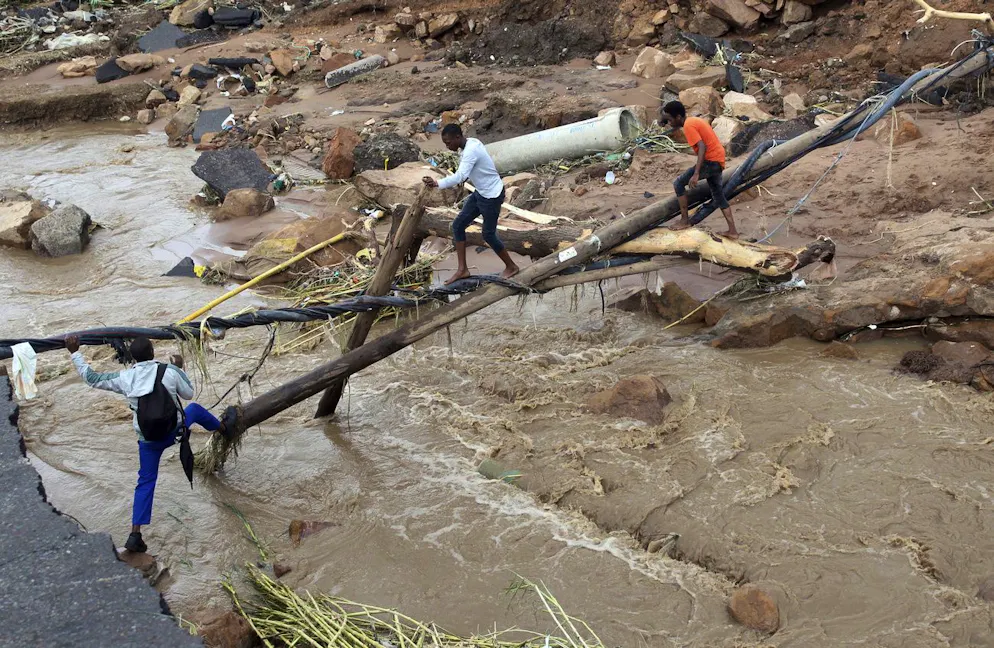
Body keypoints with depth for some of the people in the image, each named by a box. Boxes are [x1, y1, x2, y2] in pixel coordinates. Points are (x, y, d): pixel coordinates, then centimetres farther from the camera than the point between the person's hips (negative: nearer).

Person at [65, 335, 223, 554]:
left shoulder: (124, 378, -11)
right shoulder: (170, 371, -16)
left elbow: (91, 378, 1)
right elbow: (188, 394, 0)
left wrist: (75, 353, 7)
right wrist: (180, 369, 13)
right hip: (174, 430, -1)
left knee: (145, 483, 11)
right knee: (195, 409, 29)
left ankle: (135, 535, 4)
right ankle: (222, 428, 58)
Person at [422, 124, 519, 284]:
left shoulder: (471, 151, -29)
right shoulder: (471, 142, 1)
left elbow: (460, 176, -42)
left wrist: (437, 184, -51)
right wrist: (465, 178, 2)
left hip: (492, 195, -10)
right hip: (480, 192, 10)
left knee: (488, 234, 3)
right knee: (458, 225, 6)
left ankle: (511, 267, 24)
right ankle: (462, 269, 12)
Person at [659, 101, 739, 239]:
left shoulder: (688, 126, -16)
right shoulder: (695, 121, 14)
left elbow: (702, 147, -26)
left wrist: (696, 174, -30)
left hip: (711, 161, -10)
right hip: (718, 160, 10)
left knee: (679, 183, -3)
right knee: (718, 196, 17)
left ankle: (685, 221, 2)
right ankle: (733, 231, 18)